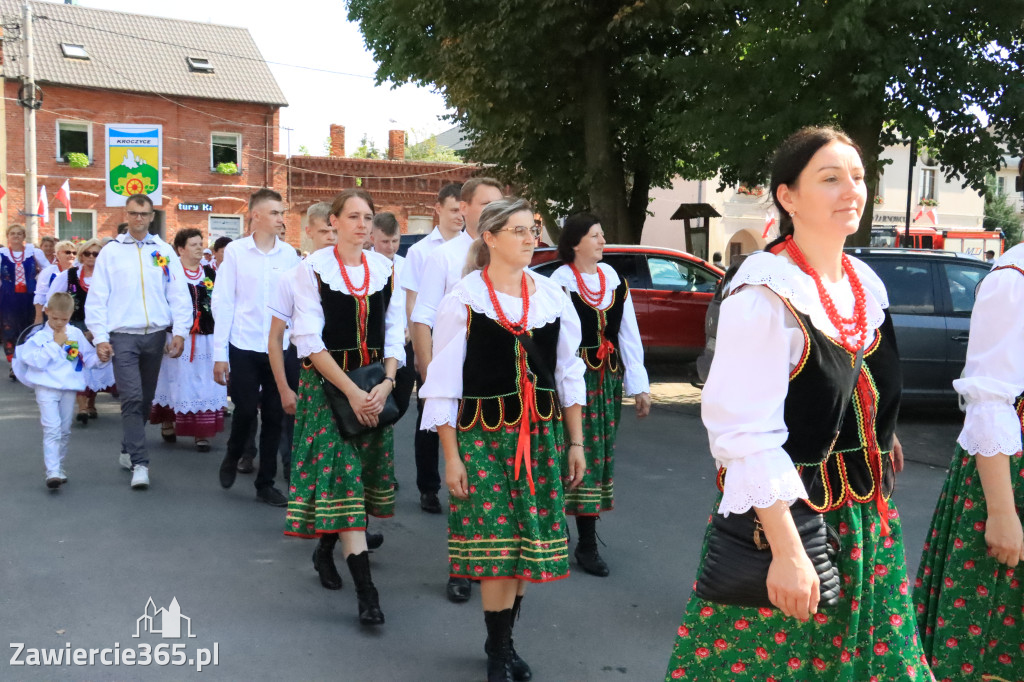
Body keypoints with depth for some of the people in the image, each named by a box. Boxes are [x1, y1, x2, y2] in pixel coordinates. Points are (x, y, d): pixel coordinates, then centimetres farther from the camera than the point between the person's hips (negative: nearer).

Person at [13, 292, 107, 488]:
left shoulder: (76, 334, 6)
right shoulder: (39, 336, -5)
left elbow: (88, 357, 12)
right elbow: (36, 360, -17)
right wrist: (55, 344, -15)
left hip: (69, 388, 4)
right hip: (47, 389, -4)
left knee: (65, 430, 13)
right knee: (51, 430, -12)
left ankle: (59, 467, 27)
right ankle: (52, 472, -15)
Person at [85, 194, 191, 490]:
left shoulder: (164, 251, 6)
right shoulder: (111, 251, 2)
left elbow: (179, 294, 4)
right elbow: (97, 298, 1)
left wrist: (180, 332, -4)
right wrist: (100, 337, -6)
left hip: (155, 335, 3)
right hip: (123, 336, -3)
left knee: (145, 399, 12)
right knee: (132, 398, -12)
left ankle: (128, 451, 30)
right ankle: (140, 463, -9)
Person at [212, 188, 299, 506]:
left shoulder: (289, 254, 4)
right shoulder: (235, 251, -2)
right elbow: (223, 303, -2)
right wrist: (220, 353, -5)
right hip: (244, 347, -2)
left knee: (274, 416, 7)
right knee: (246, 411, -1)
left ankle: (266, 483, 21)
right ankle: (232, 457, 31)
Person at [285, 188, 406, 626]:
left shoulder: (385, 269, 6)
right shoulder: (313, 269, -6)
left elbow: (394, 333, 6)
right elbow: (310, 341, -11)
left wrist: (386, 384, -10)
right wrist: (351, 392, -17)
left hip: (375, 386, 5)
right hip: (327, 383, -4)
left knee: (366, 470, 11)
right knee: (341, 474, -9)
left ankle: (326, 549, 36)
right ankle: (366, 591, -10)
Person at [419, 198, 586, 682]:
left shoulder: (552, 297, 6)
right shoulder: (463, 300, -6)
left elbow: (569, 374, 11)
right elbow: (443, 384, -4)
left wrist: (576, 442, 9)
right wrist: (451, 456, -7)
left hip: (542, 433, 4)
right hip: (484, 435, -4)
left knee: (528, 544, 7)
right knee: (497, 543, -4)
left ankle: (502, 642, 26)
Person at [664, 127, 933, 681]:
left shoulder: (866, 284, 6)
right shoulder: (765, 295, -18)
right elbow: (748, 435, -22)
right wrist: (787, 551, -23)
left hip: (864, 514, 7)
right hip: (785, 512, -7)